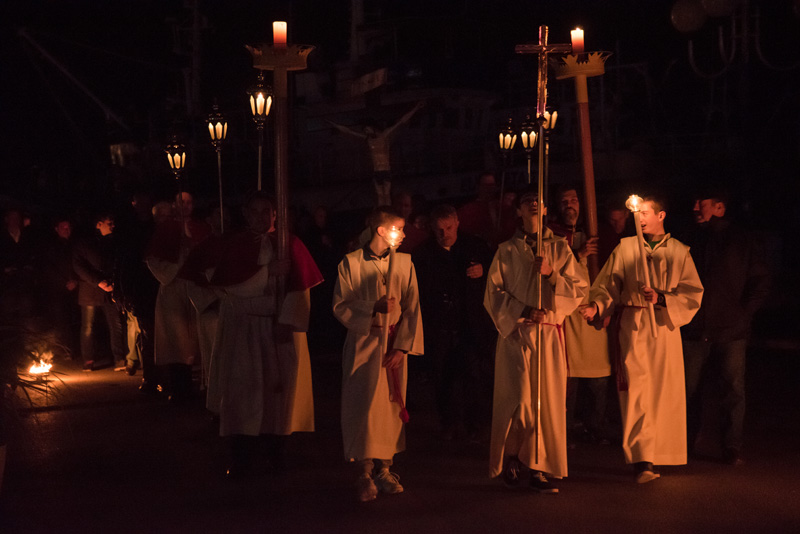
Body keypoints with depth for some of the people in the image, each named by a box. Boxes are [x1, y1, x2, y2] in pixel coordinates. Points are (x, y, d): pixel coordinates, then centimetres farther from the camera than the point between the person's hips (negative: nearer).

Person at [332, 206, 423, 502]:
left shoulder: (404, 262, 6)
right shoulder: (351, 263, -2)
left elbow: (412, 308, 4)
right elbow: (340, 306, -3)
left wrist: (402, 346, -5)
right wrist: (373, 308, -16)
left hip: (394, 344, 3)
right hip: (363, 343, -3)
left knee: (391, 406, 5)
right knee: (364, 407, -7)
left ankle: (385, 469, 16)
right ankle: (365, 474, 1)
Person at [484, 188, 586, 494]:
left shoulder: (559, 248, 13)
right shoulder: (507, 251, 10)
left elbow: (579, 290, 7)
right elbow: (494, 294, 4)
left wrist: (551, 274, -10)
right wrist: (523, 311, -10)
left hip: (550, 333, 1)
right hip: (515, 333, -1)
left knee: (548, 401, -2)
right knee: (520, 399, -10)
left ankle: (538, 469, 5)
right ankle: (511, 457, 10)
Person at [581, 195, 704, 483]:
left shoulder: (679, 252, 8)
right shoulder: (625, 248, 7)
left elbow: (693, 293, 2)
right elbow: (608, 285, 5)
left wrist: (662, 298, -13)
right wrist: (596, 306, -14)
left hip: (665, 327, 1)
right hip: (632, 327, -1)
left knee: (663, 392, 4)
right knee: (636, 390, -11)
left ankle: (659, 455, 18)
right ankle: (641, 460, -14)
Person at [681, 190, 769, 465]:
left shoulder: (744, 241, 4)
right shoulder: (691, 241, 12)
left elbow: (761, 282, 5)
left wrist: (743, 313, -5)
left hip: (731, 331, -2)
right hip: (695, 331, 2)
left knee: (734, 390, -2)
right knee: (690, 389, 5)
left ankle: (732, 448, 6)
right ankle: (684, 442, 18)